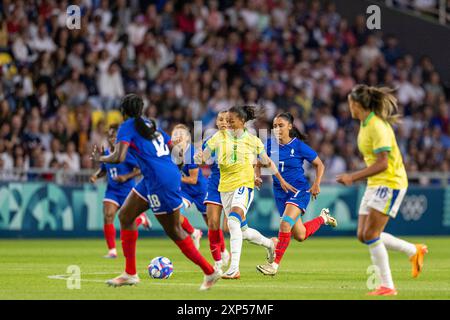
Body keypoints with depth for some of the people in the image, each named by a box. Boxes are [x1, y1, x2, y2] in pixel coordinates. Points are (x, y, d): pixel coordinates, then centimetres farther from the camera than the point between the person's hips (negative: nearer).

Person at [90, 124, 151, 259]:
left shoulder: (127, 153, -15)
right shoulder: (106, 154, 2)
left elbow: (140, 169, -13)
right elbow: (103, 169, 19)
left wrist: (126, 177, -24)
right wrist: (96, 175, -1)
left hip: (127, 190, -4)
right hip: (112, 191, 4)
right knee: (107, 217, -14)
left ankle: (142, 217, 41)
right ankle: (112, 251, -7)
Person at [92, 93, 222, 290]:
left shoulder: (127, 127, -5)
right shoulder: (150, 125, 18)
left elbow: (118, 157, -17)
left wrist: (99, 158, 1)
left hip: (160, 181, -9)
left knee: (174, 231, 0)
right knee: (125, 215, 15)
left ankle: (210, 272, 6)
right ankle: (130, 274, 17)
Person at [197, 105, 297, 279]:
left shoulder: (253, 140, 3)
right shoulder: (220, 137, 5)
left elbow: (267, 161, 16)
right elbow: (205, 156, 0)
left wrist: (282, 181, 22)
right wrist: (200, 157, -25)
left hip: (244, 185, -4)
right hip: (225, 186, 4)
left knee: (233, 222, -27)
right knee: (242, 230, 11)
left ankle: (234, 269, -31)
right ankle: (269, 243, 43)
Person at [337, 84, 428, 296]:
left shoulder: (377, 127, -20)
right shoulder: (365, 125, 10)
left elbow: (382, 164, -24)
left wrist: (353, 177, -24)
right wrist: (355, 177, 18)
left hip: (390, 183, -10)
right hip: (376, 184, 10)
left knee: (370, 234, -13)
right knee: (363, 236, 5)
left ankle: (387, 286, -7)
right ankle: (414, 251, 20)